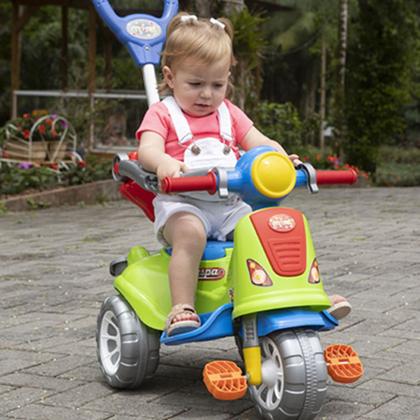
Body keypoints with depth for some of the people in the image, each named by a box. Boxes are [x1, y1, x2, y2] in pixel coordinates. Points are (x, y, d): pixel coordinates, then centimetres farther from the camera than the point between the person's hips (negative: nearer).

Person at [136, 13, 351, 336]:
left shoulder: (229, 113, 22)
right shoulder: (162, 114, 6)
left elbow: (259, 143, 13)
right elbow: (148, 148, -12)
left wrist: (282, 158, -11)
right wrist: (163, 162, -37)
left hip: (231, 204, 5)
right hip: (182, 203, -5)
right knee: (190, 233, -37)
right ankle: (182, 308, -38)